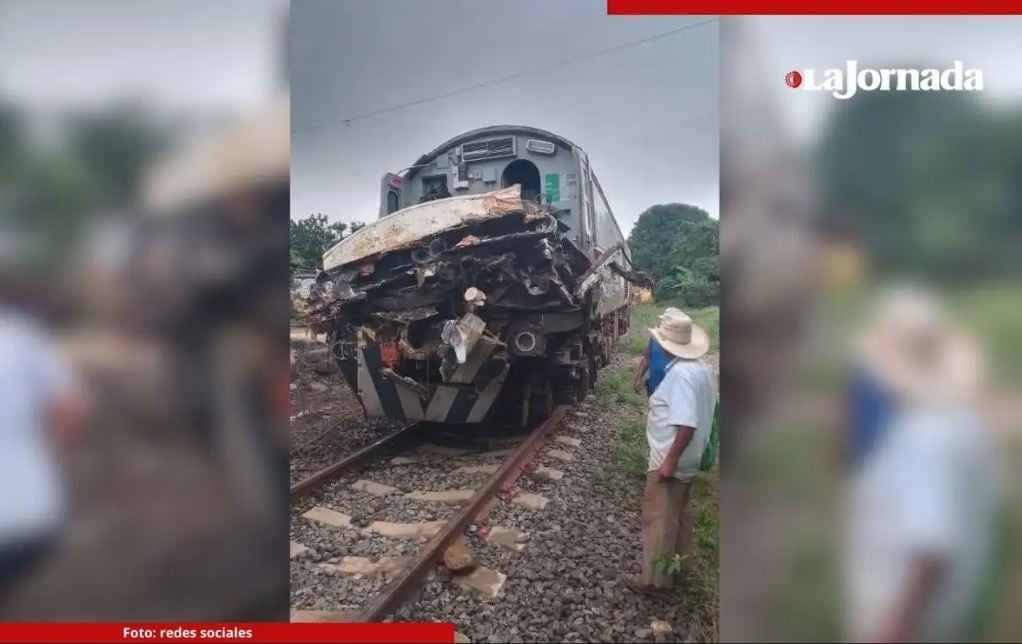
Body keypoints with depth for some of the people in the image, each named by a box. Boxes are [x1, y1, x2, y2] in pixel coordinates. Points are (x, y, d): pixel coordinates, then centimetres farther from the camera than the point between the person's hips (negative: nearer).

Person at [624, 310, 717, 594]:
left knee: (659, 518, 3)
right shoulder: (703, 369, 3)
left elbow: (686, 424, -31)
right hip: (690, 459, 9)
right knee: (679, 513, 23)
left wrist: (670, 460, -25)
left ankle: (655, 578, 14)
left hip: (670, 460, -9)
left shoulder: (681, 374, -27)